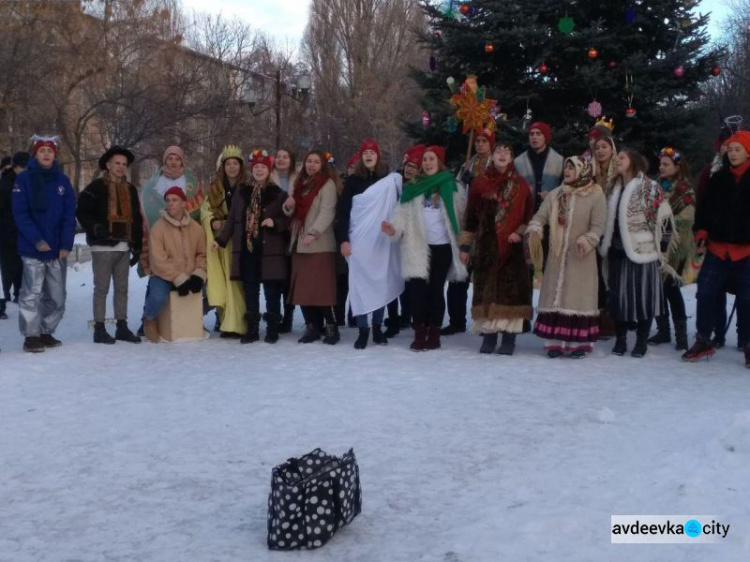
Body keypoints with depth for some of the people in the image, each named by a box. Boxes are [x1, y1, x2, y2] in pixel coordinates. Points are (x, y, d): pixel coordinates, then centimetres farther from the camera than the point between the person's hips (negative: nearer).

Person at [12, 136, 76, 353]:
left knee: (57, 296, 8)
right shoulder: (24, 179, -2)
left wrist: (66, 245, -6)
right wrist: (36, 240, -18)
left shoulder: (63, 180, 8)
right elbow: (20, 214, -8)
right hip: (32, 248, -4)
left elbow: (70, 215, 4)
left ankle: (46, 332, 21)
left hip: (58, 249, 4)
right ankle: (31, 336, 2)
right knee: (32, 294, -5)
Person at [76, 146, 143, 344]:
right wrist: (95, 227, -24)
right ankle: (99, 329, 2)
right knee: (101, 288, -2)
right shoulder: (96, 187, -2)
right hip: (103, 246, -6)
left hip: (124, 247, 6)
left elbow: (137, 220, 17)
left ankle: (122, 327, 17)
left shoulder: (131, 190, 15)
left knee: (122, 288, 10)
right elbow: (82, 212, -7)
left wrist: (137, 246, 13)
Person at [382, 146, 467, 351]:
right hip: (419, 247, 1)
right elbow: (404, 213, 1)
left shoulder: (449, 185, 7)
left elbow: (459, 215, 4)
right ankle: (420, 334, 3)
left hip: (442, 246, -1)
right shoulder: (413, 187, 11)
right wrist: (394, 228, -18)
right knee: (418, 289, -4)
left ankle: (434, 334, 9)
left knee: (436, 289, 3)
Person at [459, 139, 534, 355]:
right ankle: (488, 334, 6)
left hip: (512, 247, -1)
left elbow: (529, 215, 7)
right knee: (486, 287, 0)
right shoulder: (479, 182, 7)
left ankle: (509, 336, 1)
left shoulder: (521, 185, 6)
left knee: (511, 287, -4)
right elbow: (470, 215, 8)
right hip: (486, 245, 1)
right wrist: (465, 246, 5)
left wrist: (520, 233, -11)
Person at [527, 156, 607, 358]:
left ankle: (579, 342, 6)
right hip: (557, 255, 4)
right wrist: (534, 231, -14)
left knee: (579, 296, -1)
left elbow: (598, 226, -9)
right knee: (555, 295, 5)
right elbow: (540, 216, 5)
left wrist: (585, 241, -24)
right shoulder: (555, 194, 6)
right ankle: (555, 341, 11)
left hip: (581, 258, -4)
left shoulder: (595, 195, -6)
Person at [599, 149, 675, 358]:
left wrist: (661, 247, -6)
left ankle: (642, 341, 9)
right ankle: (620, 339, 17)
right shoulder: (615, 189, 13)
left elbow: (664, 218, -6)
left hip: (643, 251, -6)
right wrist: (606, 247, 15)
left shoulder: (650, 187, -7)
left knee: (643, 294, -1)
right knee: (618, 294, 7)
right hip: (618, 252, 6)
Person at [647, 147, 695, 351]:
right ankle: (663, 330, 16)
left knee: (670, 288, -8)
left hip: (674, 247, -6)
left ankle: (681, 334, -1)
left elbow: (684, 221, -10)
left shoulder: (685, 190, -4)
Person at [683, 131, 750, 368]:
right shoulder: (718, 178, 8)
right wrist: (701, 231, -1)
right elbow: (705, 206, 11)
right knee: (706, 294, 1)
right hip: (718, 247, 3)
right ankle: (703, 341, 13)